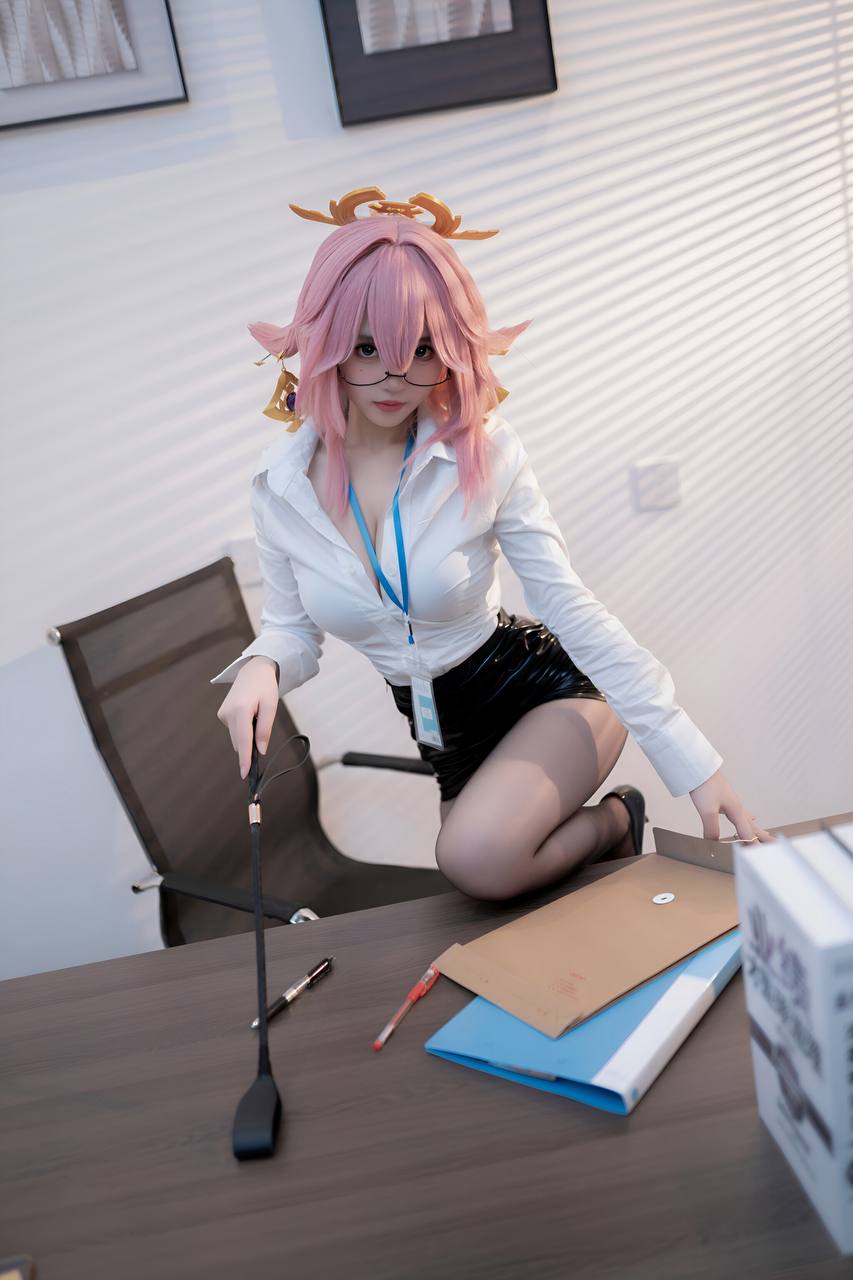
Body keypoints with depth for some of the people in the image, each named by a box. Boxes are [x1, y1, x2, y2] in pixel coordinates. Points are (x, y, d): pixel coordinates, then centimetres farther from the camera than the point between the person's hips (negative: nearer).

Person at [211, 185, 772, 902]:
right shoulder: (281, 481, -11)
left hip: (548, 694, -4)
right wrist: (261, 668, -26)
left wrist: (695, 761, -21)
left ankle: (614, 823, 0)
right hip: (447, 735, 5)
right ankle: (610, 829, 42)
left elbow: (572, 607, -18)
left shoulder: (485, 452, -20)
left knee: (478, 857, -32)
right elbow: (292, 628, 0)